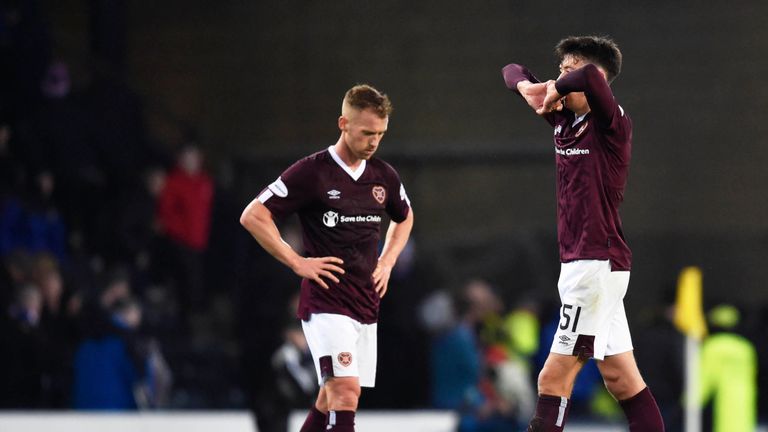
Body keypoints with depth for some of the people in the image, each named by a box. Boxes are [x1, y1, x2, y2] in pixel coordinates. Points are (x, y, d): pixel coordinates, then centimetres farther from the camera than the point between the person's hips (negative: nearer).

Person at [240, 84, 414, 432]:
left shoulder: (384, 176, 8)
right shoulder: (312, 172, -10)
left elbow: (404, 218, 30)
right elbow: (253, 216, -10)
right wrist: (298, 263, -12)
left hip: (366, 304, 7)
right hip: (325, 302, -7)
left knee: (330, 402, 10)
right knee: (345, 392, -19)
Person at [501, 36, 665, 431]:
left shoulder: (611, 123, -12)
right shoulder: (564, 118, 10)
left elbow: (590, 75, -35)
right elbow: (512, 71, 21)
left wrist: (557, 89, -17)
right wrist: (527, 85, -1)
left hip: (596, 262, -9)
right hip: (579, 263, 9)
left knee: (555, 377, -9)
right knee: (621, 379, 7)